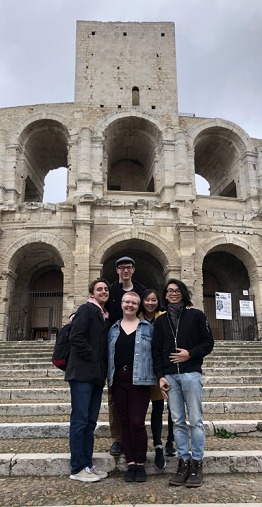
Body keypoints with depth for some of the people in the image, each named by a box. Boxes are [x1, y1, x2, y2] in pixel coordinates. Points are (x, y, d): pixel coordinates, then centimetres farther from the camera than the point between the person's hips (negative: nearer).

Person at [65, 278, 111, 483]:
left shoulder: (106, 317, 17)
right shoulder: (86, 309, -5)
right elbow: (76, 337, -16)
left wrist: (104, 369, 9)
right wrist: (92, 357, -13)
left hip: (97, 376, 8)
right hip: (82, 373, -8)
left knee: (90, 421, 12)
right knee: (80, 420, -2)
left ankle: (88, 464, 22)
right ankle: (78, 468, 8)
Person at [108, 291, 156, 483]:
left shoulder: (148, 327, 5)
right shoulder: (113, 329, 12)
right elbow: (108, 354, 13)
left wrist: (158, 376, -3)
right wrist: (109, 377, 5)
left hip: (139, 380, -3)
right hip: (118, 380, 3)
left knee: (137, 423, -7)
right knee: (124, 423, 8)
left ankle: (141, 464, 11)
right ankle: (131, 463, 19)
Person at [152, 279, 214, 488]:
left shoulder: (196, 315, 4)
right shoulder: (161, 320, 13)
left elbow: (208, 342, 3)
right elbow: (156, 350, 11)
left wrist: (190, 354, -11)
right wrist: (160, 376, 2)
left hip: (191, 374, -3)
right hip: (170, 376, 3)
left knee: (196, 420, 1)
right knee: (178, 422, 7)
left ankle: (197, 463, 12)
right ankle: (183, 462, 16)